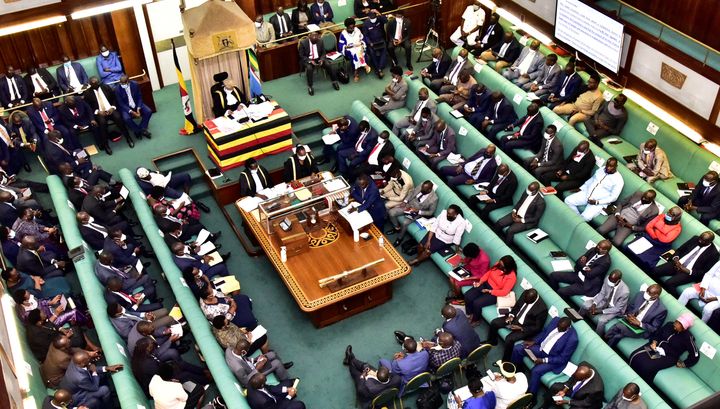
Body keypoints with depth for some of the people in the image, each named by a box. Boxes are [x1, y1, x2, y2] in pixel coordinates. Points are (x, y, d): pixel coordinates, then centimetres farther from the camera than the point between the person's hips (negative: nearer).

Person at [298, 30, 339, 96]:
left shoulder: (320, 41, -2)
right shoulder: (303, 43, -11)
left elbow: (323, 53, 6)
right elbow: (302, 56, -9)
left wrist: (321, 60, -16)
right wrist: (310, 61, -23)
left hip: (318, 59, 3)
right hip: (307, 60, -3)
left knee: (328, 65, -22)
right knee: (309, 68, -34)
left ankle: (334, 81, -5)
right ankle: (310, 87, -20)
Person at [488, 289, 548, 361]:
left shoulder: (542, 308, -27)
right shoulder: (525, 294, -10)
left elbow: (537, 328, -18)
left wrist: (520, 328, -24)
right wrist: (511, 315, -9)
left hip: (525, 328, -7)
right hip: (515, 318, 7)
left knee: (509, 339, -27)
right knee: (494, 323, -3)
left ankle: (505, 362, -3)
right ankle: (491, 343, 25)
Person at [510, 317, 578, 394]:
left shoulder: (572, 338, -28)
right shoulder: (556, 320, -11)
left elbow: (563, 358, -20)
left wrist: (544, 360, -23)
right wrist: (534, 341, -5)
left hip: (553, 358, -7)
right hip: (541, 347, 7)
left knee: (536, 371, -28)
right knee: (517, 349, -2)